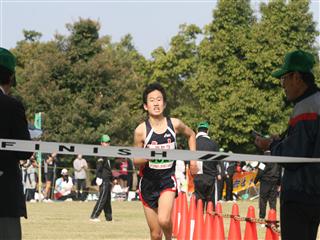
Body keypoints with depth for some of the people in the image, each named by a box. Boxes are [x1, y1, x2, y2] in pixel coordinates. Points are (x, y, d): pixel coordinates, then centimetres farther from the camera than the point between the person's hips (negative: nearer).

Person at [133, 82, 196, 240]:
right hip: (148, 181, 0)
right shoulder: (141, 130, -9)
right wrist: (147, 157, -22)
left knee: (164, 220, -25)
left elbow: (191, 135, 18)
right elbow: (135, 161, 0)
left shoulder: (175, 124, -4)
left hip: (168, 179, 0)